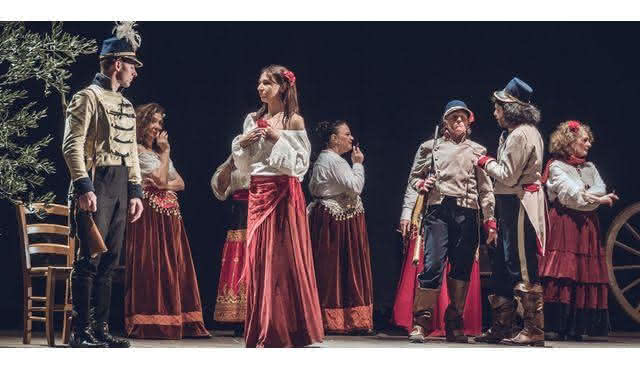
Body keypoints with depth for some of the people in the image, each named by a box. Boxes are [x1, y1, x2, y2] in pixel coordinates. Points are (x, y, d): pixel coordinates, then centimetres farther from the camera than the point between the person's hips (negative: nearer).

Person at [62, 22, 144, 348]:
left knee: (109, 261, 9)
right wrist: (83, 186, -21)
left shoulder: (126, 105, 19)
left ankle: (101, 329, 14)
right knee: (90, 259, -8)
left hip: (120, 188, 8)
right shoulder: (87, 97, -6)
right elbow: (72, 145, -14)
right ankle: (80, 332, -5)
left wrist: (135, 192, 14)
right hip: (97, 183, -8)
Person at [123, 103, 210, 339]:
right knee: (151, 265, -10)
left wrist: (163, 185, -5)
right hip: (151, 215, -8)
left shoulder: (158, 152, 23)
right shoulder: (138, 151, -3)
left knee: (173, 265, 4)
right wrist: (166, 152, -1)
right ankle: (150, 322, -9)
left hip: (170, 215, 8)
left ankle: (173, 322, 4)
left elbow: (180, 183, 15)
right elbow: (161, 178, -12)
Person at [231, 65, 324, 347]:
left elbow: (300, 162, -8)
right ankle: (261, 330, 9)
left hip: (283, 192, -5)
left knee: (282, 258, -5)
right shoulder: (253, 120, 13)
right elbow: (242, 163, 16)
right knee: (257, 257, 3)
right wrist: (242, 142, -1)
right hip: (257, 192, 5)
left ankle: (286, 330, 2)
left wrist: (279, 138, -14)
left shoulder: (294, 121, -3)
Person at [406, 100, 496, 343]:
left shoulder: (478, 151, 16)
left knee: (462, 268, 1)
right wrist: (422, 184, -4)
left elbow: (486, 189, 12)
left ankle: (455, 325, 10)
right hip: (438, 209, -2)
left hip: (467, 213, 2)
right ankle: (420, 323, -8)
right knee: (432, 264, -12)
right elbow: (413, 176, 19)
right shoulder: (430, 147, 14)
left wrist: (490, 220, 4)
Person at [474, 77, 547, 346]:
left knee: (522, 268, -8)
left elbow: (508, 176, -18)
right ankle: (501, 327, 20)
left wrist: (487, 163, -3)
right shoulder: (528, 132, 17)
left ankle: (534, 331, -5)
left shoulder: (520, 135, -15)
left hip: (518, 204, -11)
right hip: (511, 205, 11)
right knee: (501, 264, 14)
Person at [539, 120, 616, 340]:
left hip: (587, 227, 6)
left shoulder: (589, 168, 21)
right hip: (564, 223, -6)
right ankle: (553, 327, -13)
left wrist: (584, 194, -10)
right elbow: (570, 194, -11)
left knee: (585, 273, -1)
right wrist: (597, 199, -7)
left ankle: (577, 328, 0)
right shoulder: (556, 167, 2)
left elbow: (601, 189, 5)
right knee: (562, 275, -12)